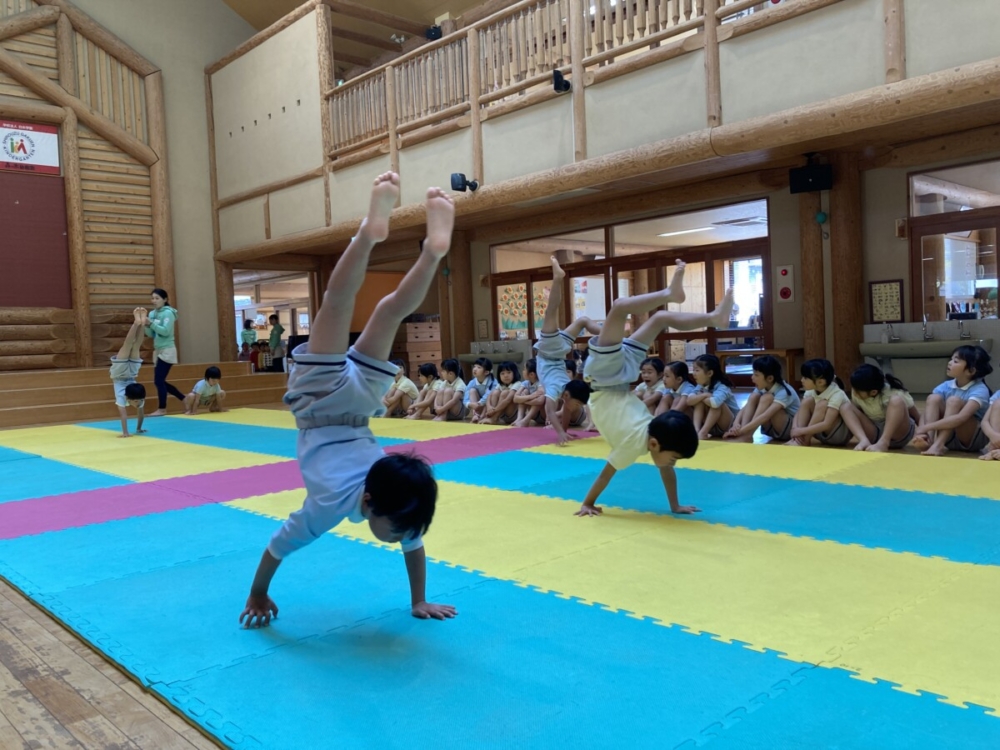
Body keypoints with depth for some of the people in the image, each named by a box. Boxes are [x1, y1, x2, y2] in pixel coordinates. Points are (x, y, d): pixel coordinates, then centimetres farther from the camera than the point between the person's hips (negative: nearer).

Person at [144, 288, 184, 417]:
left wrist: (151, 323, -26)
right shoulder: (152, 313, 11)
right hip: (158, 351, 9)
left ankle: (162, 409, 0)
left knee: (158, 380, -10)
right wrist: (145, 324, -8)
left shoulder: (168, 313, -10)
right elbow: (151, 334, 9)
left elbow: (165, 331, -21)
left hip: (167, 351, -9)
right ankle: (184, 399, 22)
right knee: (160, 381, 12)